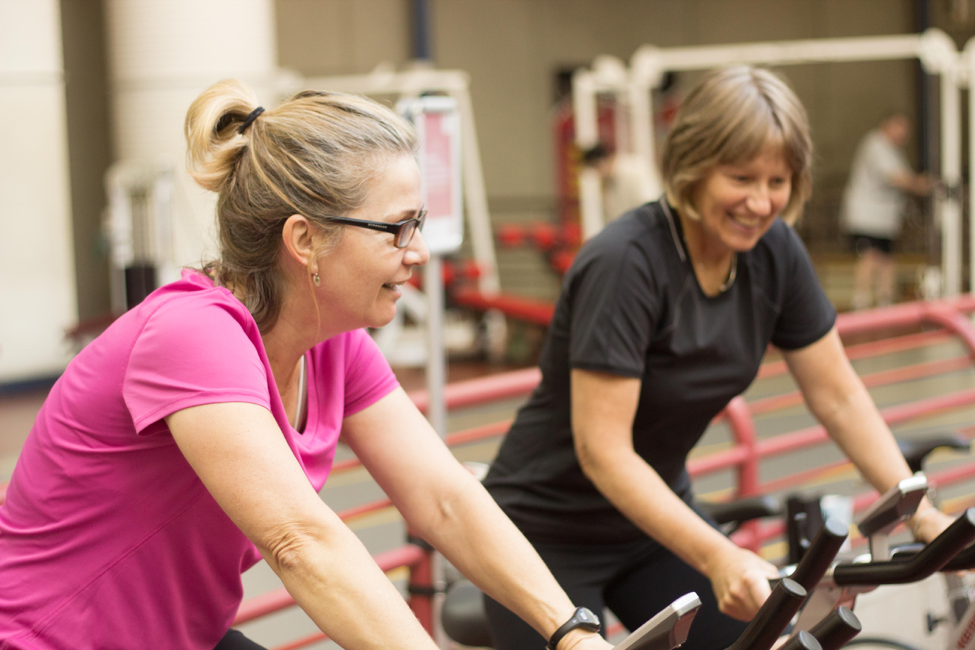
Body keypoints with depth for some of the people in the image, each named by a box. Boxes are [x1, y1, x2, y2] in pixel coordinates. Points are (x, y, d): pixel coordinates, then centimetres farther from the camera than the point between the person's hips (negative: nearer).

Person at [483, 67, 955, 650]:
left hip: (655, 516, 6)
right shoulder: (625, 263, -27)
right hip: (551, 533, -6)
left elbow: (838, 396, 0)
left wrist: (921, 514, -10)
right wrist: (717, 558, -38)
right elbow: (602, 451, -30)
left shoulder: (774, 253, -7)